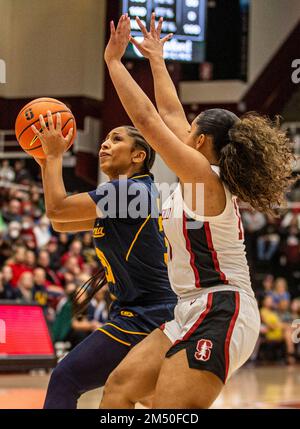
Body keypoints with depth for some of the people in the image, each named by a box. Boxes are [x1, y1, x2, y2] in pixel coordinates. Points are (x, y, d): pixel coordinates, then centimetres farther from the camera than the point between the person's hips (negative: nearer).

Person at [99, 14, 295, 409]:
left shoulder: (203, 175, -10)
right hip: (197, 315, 10)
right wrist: (156, 60, 33)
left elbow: (145, 118, -12)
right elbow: (170, 114, 25)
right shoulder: (209, 178, 15)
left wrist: (114, 60, -5)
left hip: (218, 315, -10)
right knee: (120, 387, 10)